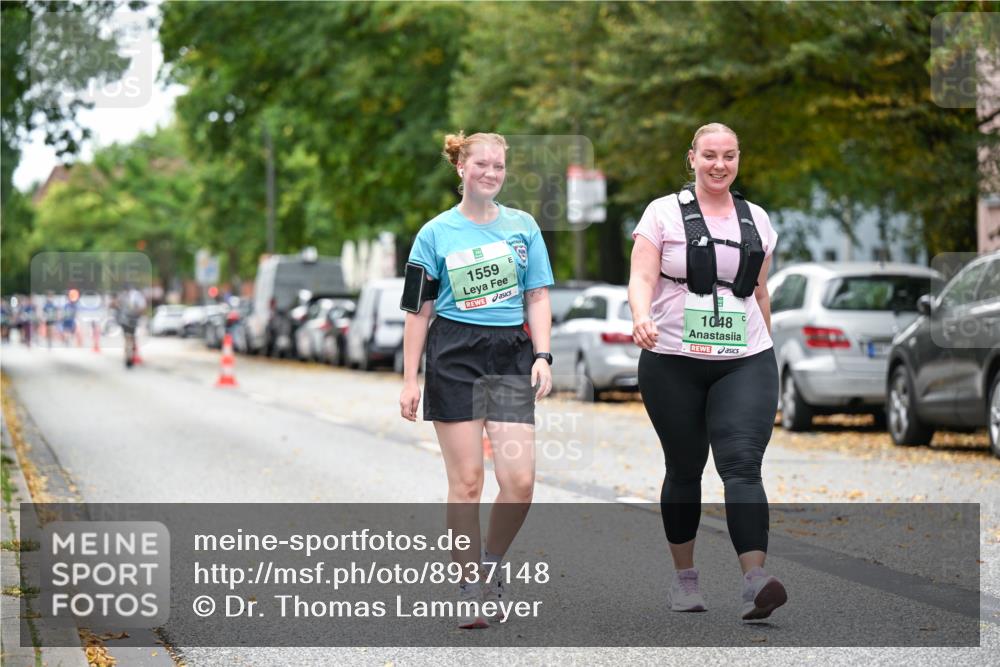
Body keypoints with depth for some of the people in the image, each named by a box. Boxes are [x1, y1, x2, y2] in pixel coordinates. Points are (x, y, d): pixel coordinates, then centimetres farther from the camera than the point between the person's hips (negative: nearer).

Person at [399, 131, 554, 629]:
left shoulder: (522, 226, 9)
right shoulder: (436, 233, 2)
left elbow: (538, 296, 11)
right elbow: (417, 311, 3)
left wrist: (542, 356, -1)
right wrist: (410, 379, 0)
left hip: (511, 356, 2)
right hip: (454, 359, -2)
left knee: (520, 481, -8)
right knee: (466, 481, -4)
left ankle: (492, 561, 18)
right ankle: (470, 590, 6)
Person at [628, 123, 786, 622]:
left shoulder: (757, 220, 11)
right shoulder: (665, 213, 1)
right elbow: (641, 277, -10)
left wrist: (766, 351, 25)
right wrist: (641, 317, -30)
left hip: (744, 363, 1)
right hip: (673, 364, -1)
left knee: (742, 464, -14)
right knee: (685, 468, 9)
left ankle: (756, 581, -26)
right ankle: (684, 577, 25)